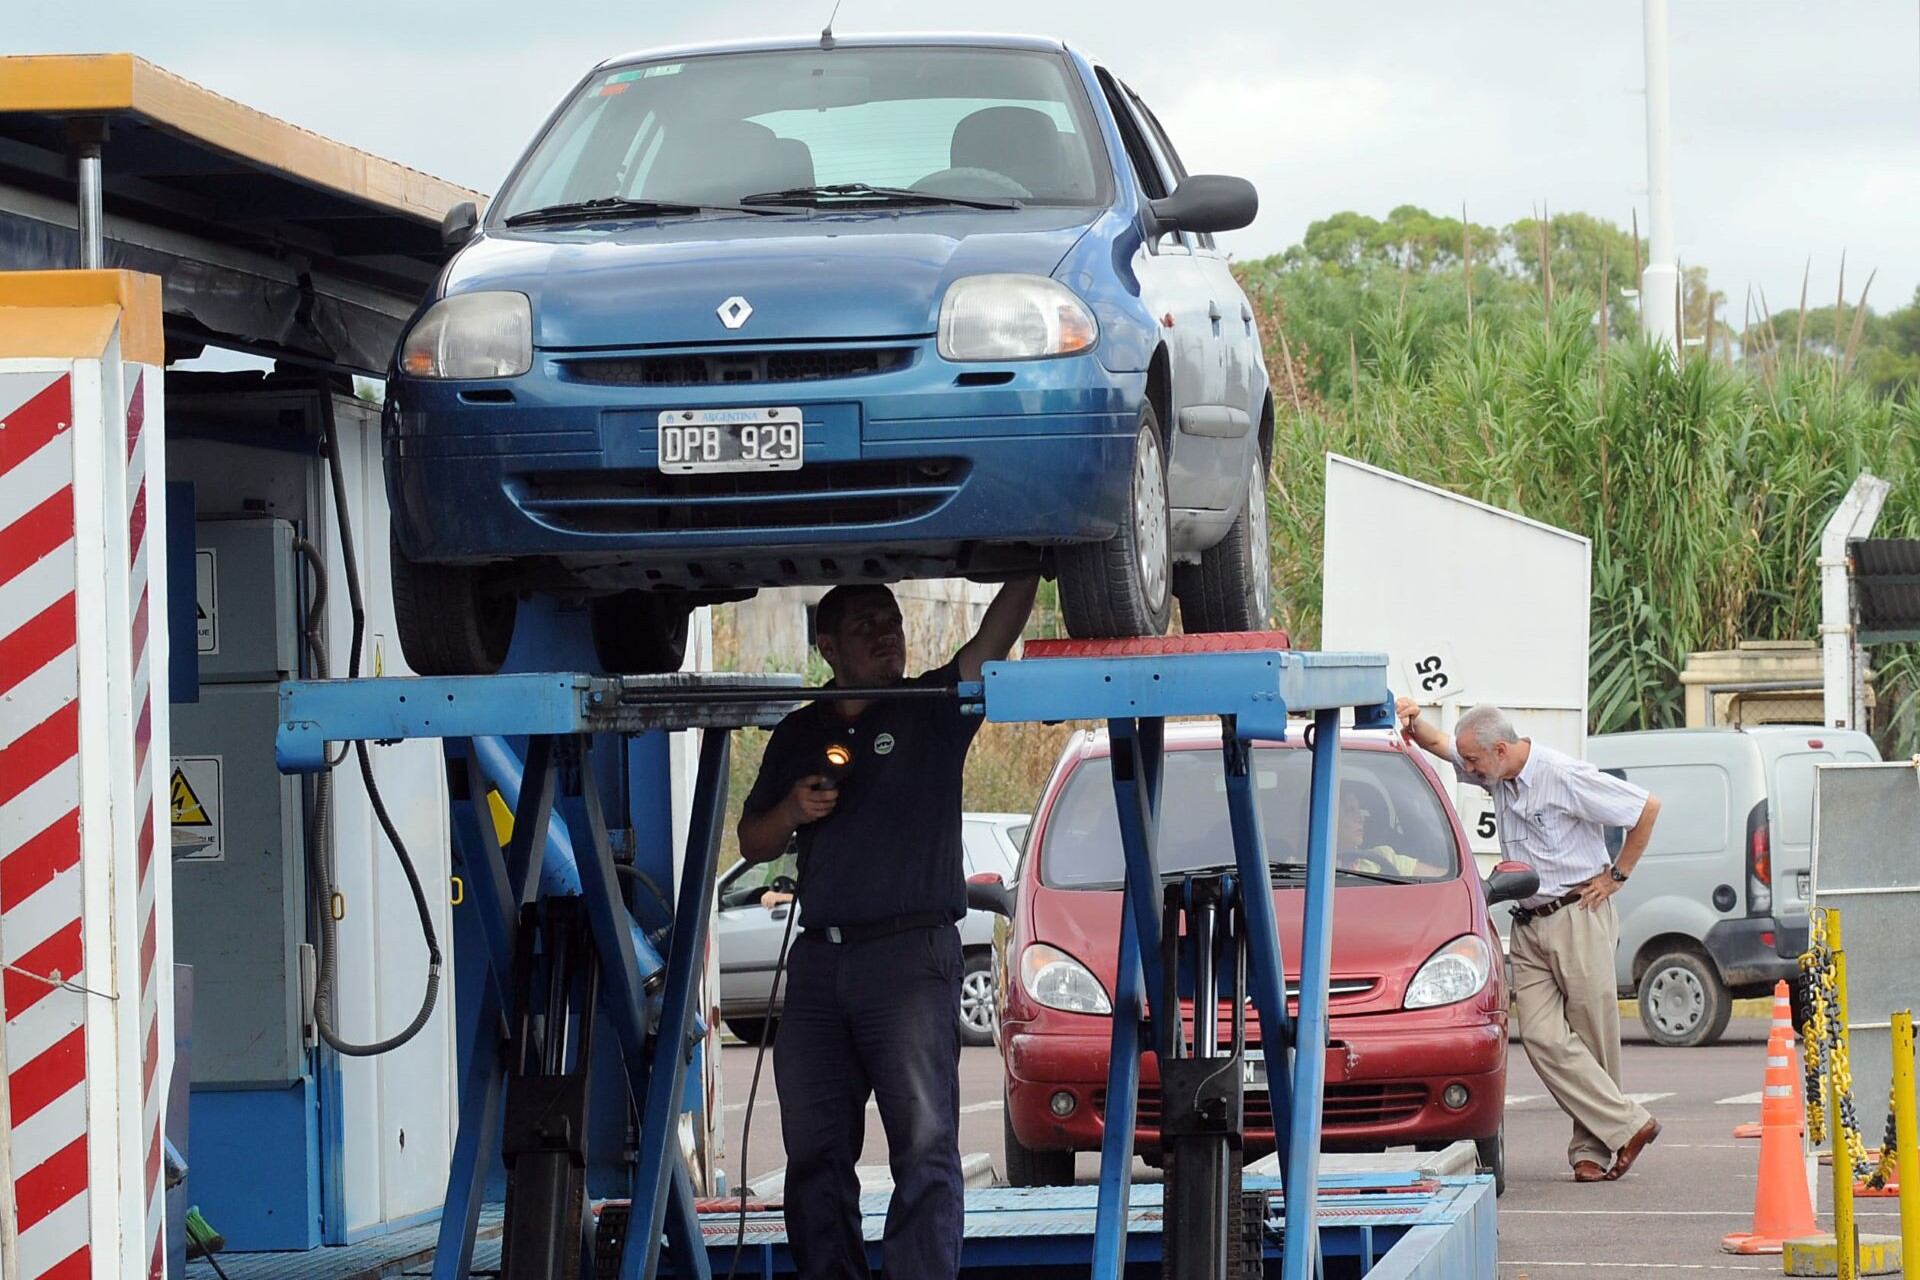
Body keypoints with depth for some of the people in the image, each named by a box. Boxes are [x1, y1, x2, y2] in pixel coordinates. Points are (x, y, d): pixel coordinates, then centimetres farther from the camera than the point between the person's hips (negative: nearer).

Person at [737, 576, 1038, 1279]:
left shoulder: (931, 709, 7)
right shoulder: (798, 735, 19)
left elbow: (995, 635, -9)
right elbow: (752, 842, 22)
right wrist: (792, 812, 1)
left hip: (912, 955, -5)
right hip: (818, 959, 5)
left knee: (924, 1141, -11)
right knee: (815, 1151, 4)